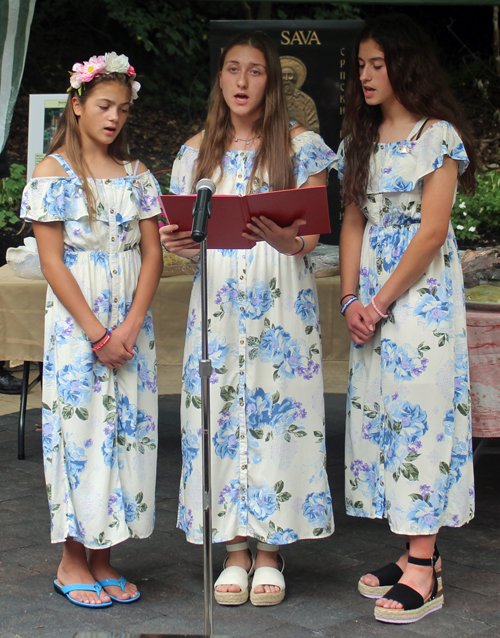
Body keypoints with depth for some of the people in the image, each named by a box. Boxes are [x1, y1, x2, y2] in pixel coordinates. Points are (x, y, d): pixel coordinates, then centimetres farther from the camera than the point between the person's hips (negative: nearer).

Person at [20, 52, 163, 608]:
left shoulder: (136, 175, 10)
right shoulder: (53, 172, -2)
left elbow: (152, 253, 5)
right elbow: (52, 261, -8)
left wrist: (130, 327, -8)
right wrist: (97, 332, -14)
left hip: (130, 326, 4)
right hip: (75, 324, -4)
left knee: (126, 429, 5)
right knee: (78, 426, -2)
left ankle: (103, 558, 15)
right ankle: (72, 561, 11)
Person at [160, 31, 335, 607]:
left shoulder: (299, 144, 3)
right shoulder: (197, 151, 12)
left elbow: (313, 230, -2)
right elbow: (187, 229, 12)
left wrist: (290, 243, -25)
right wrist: (178, 243, -12)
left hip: (282, 298, -2)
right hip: (217, 297, 3)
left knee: (277, 411, -4)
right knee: (221, 412, 1)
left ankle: (269, 555, 7)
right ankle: (234, 553, 11)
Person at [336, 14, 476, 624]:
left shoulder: (437, 136, -7)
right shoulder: (362, 138, 14)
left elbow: (432, 232, -13)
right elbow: (353, 222, 12)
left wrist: (381, 301, -14)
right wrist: (350, 297, -1)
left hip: (421, 291, -7)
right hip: (370, 297, 7)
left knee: (420, 410, -7)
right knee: (379, 410, 6)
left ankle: (425, 567, -3)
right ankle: (410, 550, 15)